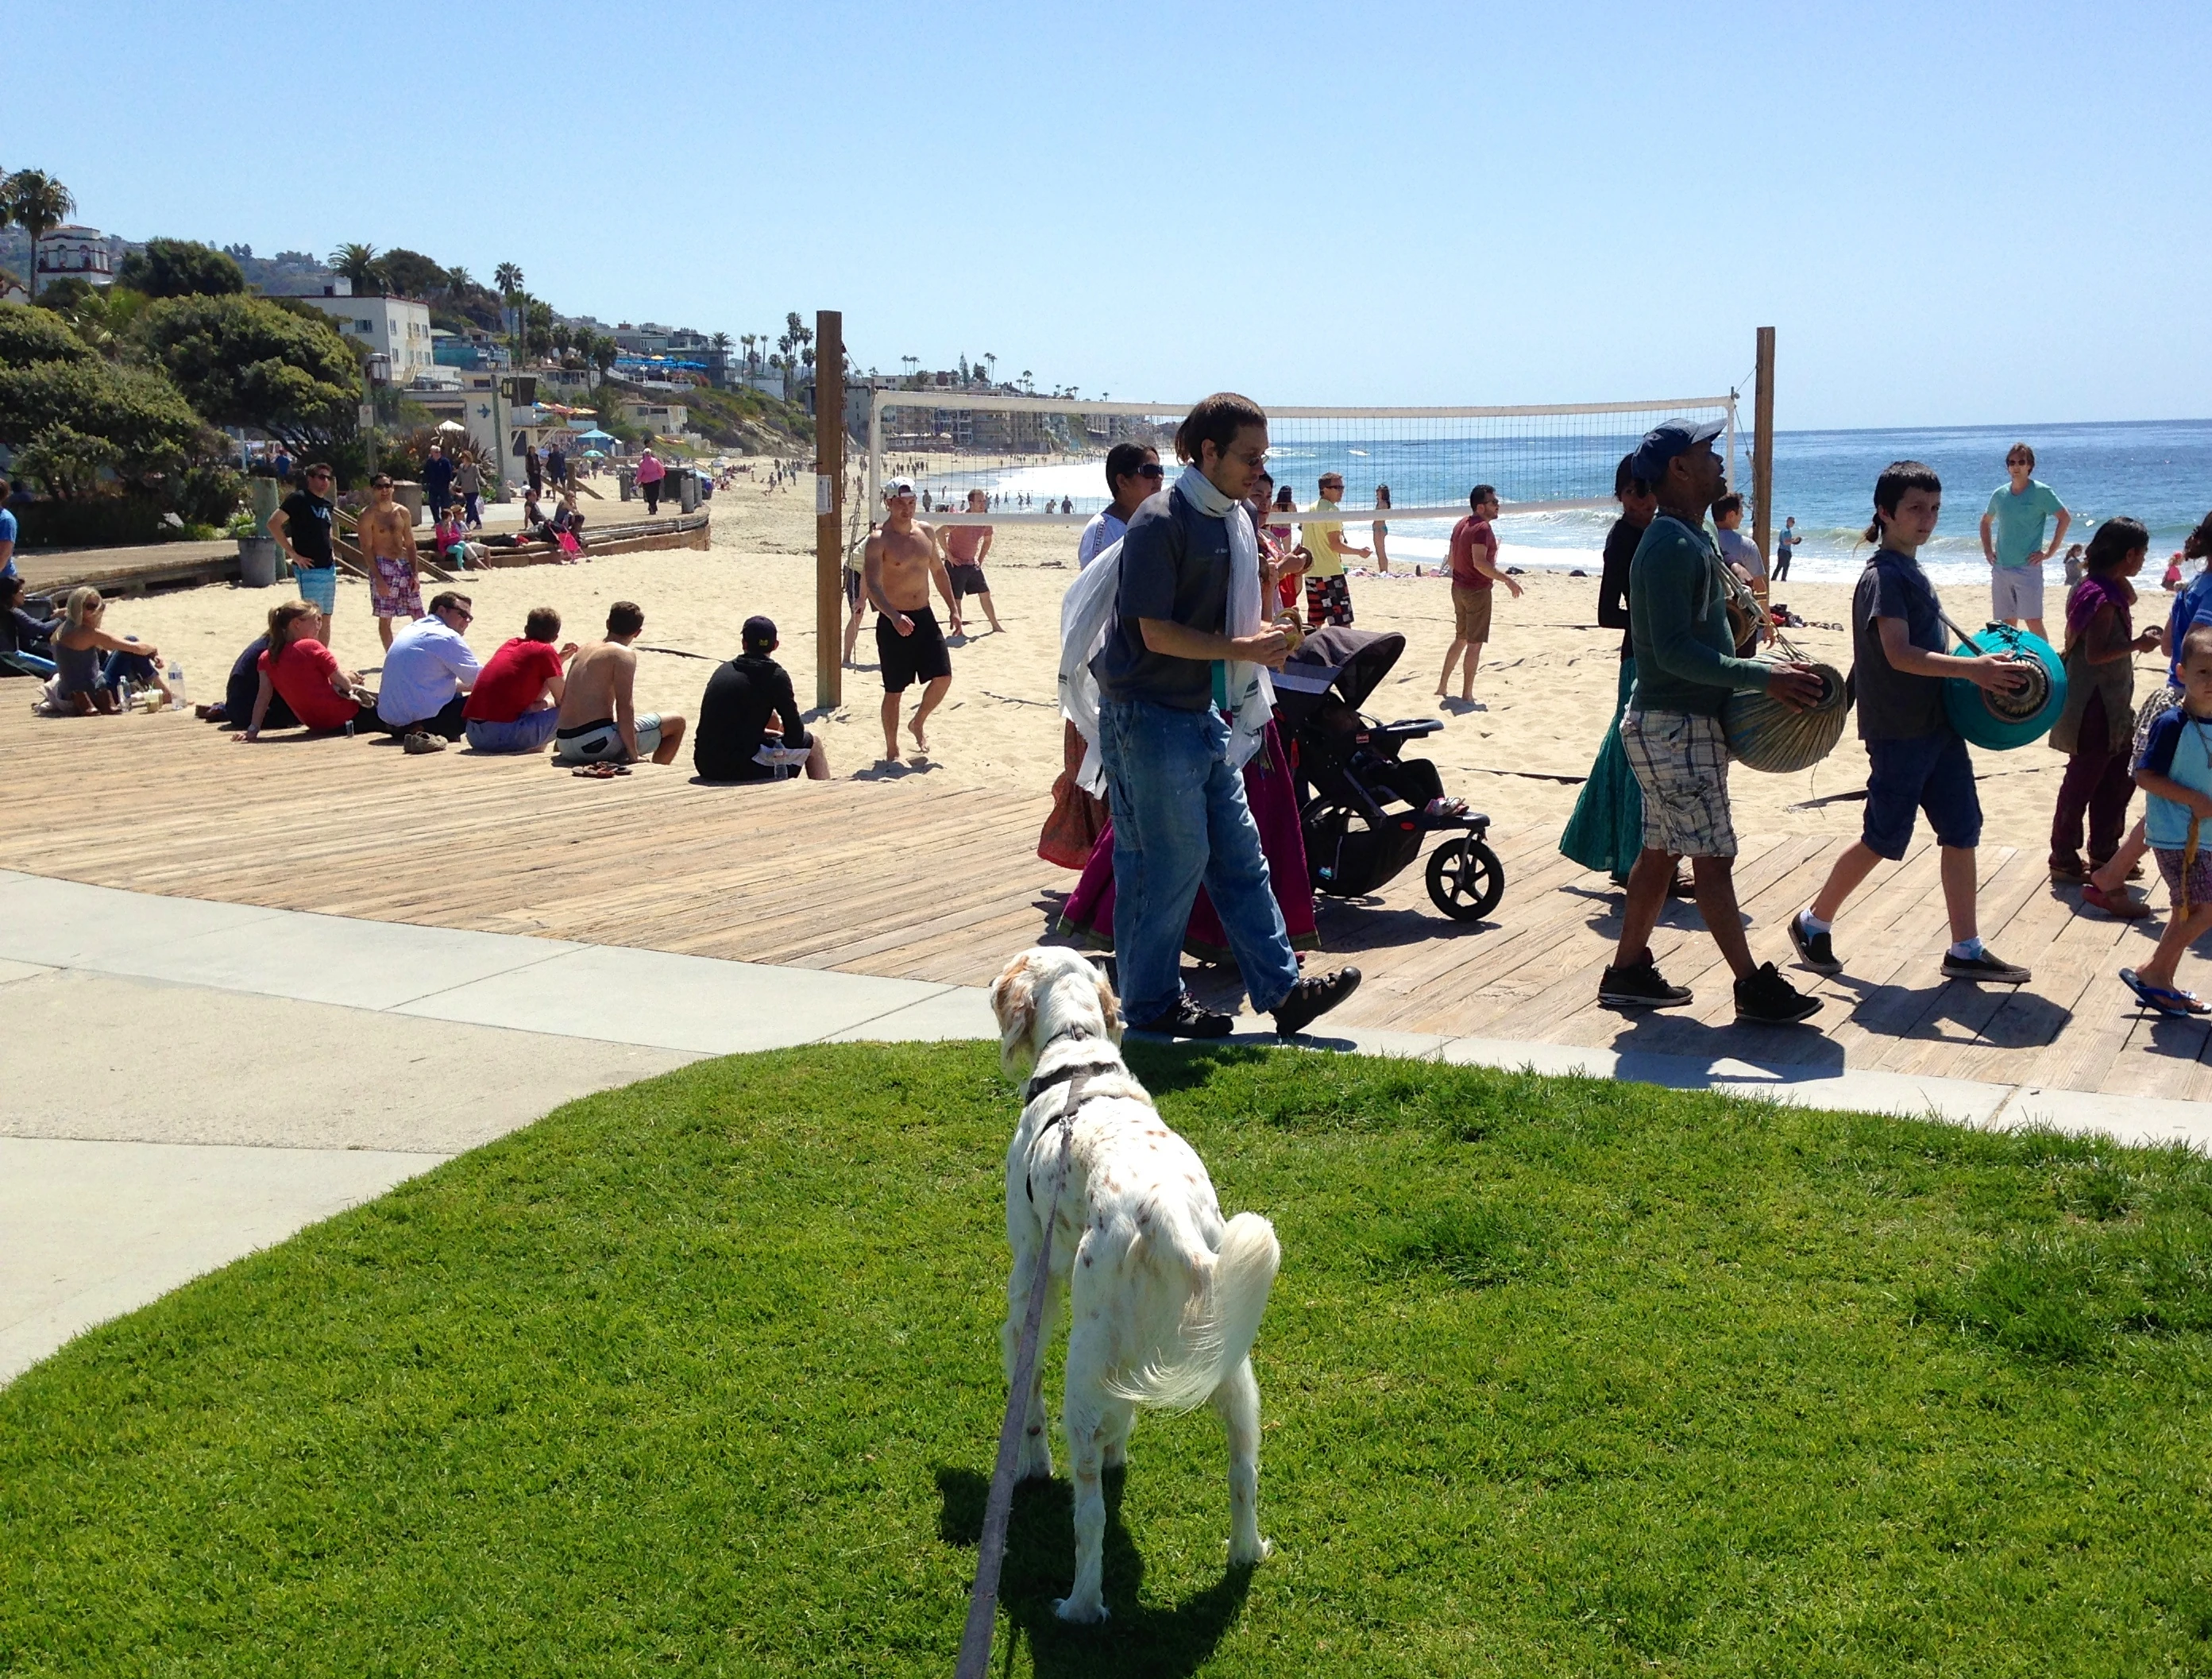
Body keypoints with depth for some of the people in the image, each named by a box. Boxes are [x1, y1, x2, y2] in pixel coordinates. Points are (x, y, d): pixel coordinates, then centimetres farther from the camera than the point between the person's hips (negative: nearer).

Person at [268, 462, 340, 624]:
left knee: (326, 619, 11)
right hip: (309, 569, -8)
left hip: (329, 568, 8)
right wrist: (293, 554, -16)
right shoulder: (299, 499, -8)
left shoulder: (327, 504, 14)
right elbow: (273, 523, -15)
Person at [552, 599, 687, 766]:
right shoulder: (624, 655, -6)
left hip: (566, 745, 8)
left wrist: (558, 750, 31)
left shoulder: (584, 650, 17)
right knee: (676, 722, 5)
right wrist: (634, 757, -12)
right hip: (597, 743, -8)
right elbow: (624, 707, -15)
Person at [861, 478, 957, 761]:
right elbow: (872, 585, -22)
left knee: (943, 677, -1)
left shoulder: (926, 532, 7)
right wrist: (894, 617, -37)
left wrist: (953, 607, 15)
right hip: (893, 623, -5)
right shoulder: (879, 541, -13)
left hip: (924, 617, 5)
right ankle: (891, 751, 15)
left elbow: (938, 570, 20)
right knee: (894, 690, 1)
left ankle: (918, 723, 25)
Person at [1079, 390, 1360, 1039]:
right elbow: (1157, 633, -20)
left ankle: (1281, 988, 14)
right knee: (1169, 862, -2)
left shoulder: (1235, 520, 11)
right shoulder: (1161, 522, -16)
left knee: (1238, 852, 10)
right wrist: (1242, 649, -20)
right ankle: (1151, 1003, 11)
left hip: (1205, 712, 9)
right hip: (1150, 714, -9)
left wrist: (1265, 636, 4)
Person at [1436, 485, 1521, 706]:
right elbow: (1480, 563, -28)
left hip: (1459, 587, 9)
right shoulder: (1482, 528, -18)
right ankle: (1467, 695, -1)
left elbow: (1452, 559, 16)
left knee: (1461, 638, 21)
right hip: (1478, 591, -9)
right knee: (1474, 644, -3)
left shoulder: (1461, 525, 11)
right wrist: (1507, 580, -25)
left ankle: (1443, 686, 25)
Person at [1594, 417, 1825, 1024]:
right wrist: (1764, 679, -26)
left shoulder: (1691, 539, 15)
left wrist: (1761, 677, 12)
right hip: (1675, 727, -10)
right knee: (1713, 858, -5)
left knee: (1660, 851, 14)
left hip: (1685, 722, 10)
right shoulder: (1671, 546, -18)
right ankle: (1754, 987, 1)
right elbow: (1673, 650, -25)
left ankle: (1628, 972, 22)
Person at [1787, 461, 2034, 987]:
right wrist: (1970, 668, -30)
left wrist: (1975, 668, 11)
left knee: (1962, 830, 6)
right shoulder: (1883, 576, -15)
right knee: (1883, 839, 0)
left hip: (1937, 723, 9)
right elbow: (1899, 655, -24)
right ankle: (1814, 922, 18)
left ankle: (1965, 950, 11)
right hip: (1899, 731, -9)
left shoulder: (1910, 571, 15)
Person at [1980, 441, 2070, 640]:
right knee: (2007, 624, 9)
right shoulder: (1999, 494, 9)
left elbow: (2065, 518, -7)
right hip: (2000, 569, 5)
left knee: (2034, 623, -10)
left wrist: (2050, 552, -10)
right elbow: (1986, 521, 26)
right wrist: (1987, 550, 13)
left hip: (2028, 568, -5)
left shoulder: (2041, 492, -6)